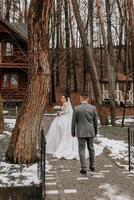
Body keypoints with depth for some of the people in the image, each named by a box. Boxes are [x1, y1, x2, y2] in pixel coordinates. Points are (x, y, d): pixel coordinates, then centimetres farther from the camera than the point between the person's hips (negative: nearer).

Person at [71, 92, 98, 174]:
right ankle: (92, 166, 28)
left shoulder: (76, 109, -9)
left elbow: (74, 122, -5)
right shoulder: (93, 108, -3)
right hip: (90, 132, 3)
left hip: (81, 132, -3)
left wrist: (73, 132, 7)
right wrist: (96, 131, 17)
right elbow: (95, 121, 4)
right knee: (91, 148, 18)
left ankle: (84, 168, 0)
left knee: (82, 150, 4)